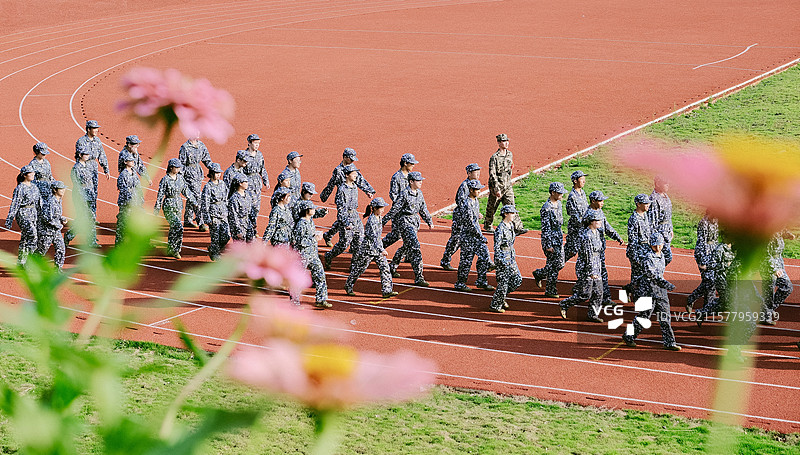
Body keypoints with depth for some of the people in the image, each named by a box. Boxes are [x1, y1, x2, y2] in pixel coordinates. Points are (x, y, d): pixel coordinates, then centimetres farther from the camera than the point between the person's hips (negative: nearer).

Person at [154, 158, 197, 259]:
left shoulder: (180, 178, 6)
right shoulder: (165, 180, -13)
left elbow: (186, 191, 15)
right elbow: (160, 195, -10)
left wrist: (194, 203, 13)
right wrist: (156, 210, -9)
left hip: (178, 206, 7)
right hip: (168, 207, -7)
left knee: (174, 228, 12)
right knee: (178, 227, -17)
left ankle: (170, 250, 23)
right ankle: (175, 249, -8)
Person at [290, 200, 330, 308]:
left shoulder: (311, 221, 10)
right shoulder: (301, 224, -18)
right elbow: (297, 241, -22)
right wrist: (312, 238, -22)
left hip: (313, 254, 9)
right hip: (303, 255, -9)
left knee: (320, 276, 6)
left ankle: (321, 300, 11)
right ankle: (295, 302, 12)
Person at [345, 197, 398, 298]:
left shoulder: (379, 218, 6)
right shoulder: (371, 220, -21)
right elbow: (373, 237, -28)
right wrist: (381, 250, -35)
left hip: (377, 246, 8)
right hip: (368, 246, -8)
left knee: (385, 267, -3)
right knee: (359, 267, 6)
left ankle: (386, 291, -4)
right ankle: (348, 286, 25)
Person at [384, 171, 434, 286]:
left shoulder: (419, 193, 9)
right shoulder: (404, 194, -16)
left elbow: (423, 209, 20)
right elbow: (394, 209, -14)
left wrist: (429, 221, 21)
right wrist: (383, 221, -12)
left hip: (415, 222, 9)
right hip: (405, 222, -9)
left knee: (406, 246, 19)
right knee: (414, 247, -14)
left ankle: (392, 268, 39)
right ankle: (418, 278, -16)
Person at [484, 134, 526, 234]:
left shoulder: (510, 154, 7)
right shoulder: (494, 157, -15)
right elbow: (492, 174, -20)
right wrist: (497, 189, -26)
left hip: (508, 186, 5)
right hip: (496, 185, -5)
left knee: (510, 205, -4)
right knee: (492, 207, 9)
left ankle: (518, 228, -12)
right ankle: (487, 225, 30)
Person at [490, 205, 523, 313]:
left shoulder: (511, 225, 9)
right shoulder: (500, 228, -17)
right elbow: (497, 246, -19)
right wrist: (501, 260, -22)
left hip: (511, 257, 9)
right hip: (503, 257, -9)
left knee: (517, 279, 7)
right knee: (503, 282, -4)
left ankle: (501, 297, 23)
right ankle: (495, 305, 9)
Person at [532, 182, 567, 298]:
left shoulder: (558, 203, 9)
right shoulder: (546, 208, -19)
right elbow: (545, 228, -20)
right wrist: (548, 245, -20)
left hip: (559, 238, 9)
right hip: (550, 239, -9)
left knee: (560, 264, 11)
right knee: (553, 264, -4)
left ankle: (539, 273, 32)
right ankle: (550, 291, 8)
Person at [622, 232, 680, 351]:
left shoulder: (662, 256, 10)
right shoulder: (648, 258, -16)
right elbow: (652, 275, -26)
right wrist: (665, 284, -33)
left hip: (660, 291, 7)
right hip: (648, 291, -7)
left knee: (665, 317, 5)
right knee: (643, 316, 0)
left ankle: (669, 343, 8)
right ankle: (629, 337, 17)